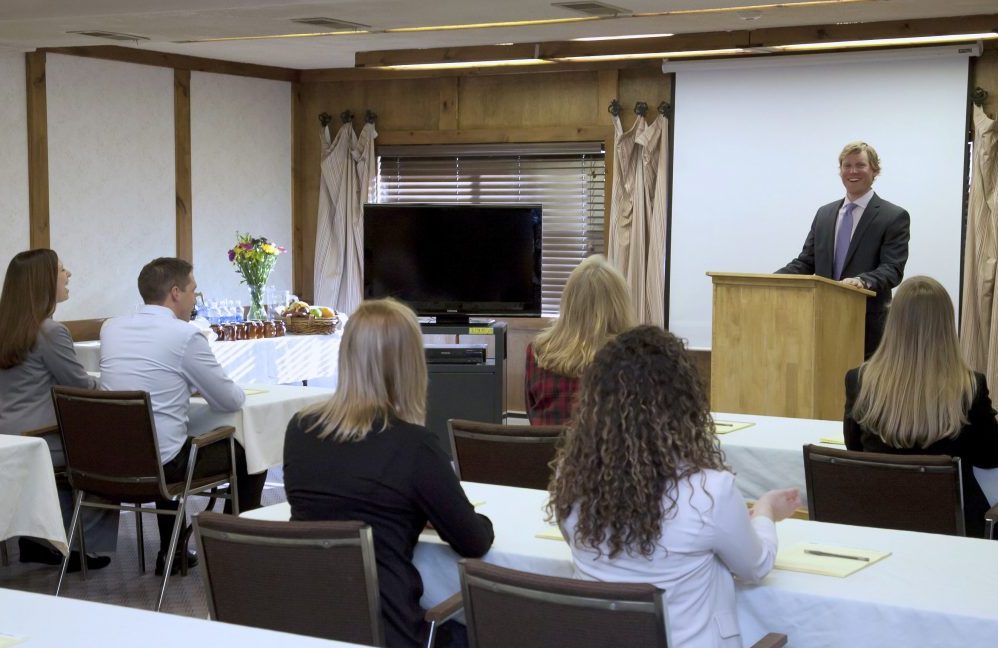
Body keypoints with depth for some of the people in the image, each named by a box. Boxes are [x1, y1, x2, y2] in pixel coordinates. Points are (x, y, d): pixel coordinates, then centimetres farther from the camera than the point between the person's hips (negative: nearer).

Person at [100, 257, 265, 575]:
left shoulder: (110, 328, 6)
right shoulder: (185, 335, -13)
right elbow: (230, 401, -6)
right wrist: (239, 390, 17)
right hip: (162, 464, -7)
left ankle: (171, 550, 39)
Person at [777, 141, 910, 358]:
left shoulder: (894, 217, -1)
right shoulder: (824, 214, 15)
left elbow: (893, 269, -10)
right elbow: (806, 262, 14)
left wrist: (863, 281, -31)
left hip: (867, 326, -4)